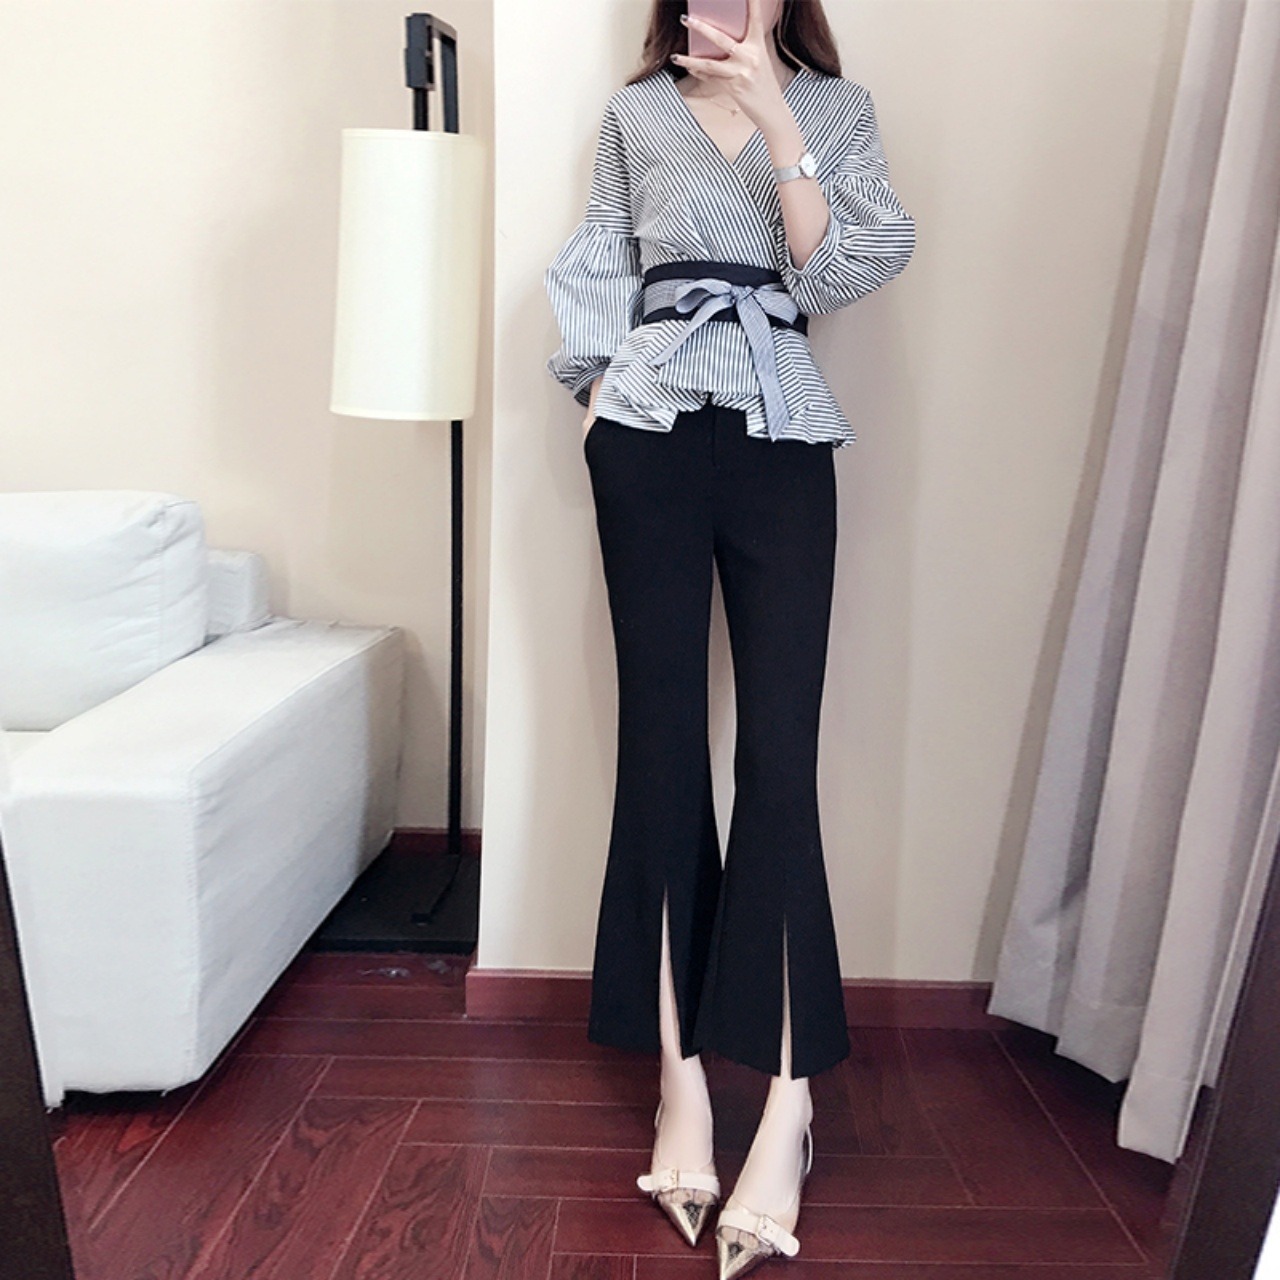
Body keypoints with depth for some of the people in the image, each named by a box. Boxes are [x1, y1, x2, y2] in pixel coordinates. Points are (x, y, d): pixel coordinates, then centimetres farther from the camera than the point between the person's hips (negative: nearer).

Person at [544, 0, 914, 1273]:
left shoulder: (837, 108, 15)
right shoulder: (636, 113, 17)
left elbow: (839, 270, 0)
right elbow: (590, 273, 18)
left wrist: (777, 122, -7)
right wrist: (602, 384, 4)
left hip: (785, 436, 0)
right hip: (651, 431, 1)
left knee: (781, 750, -10)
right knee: (661, 736, -4)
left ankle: (787, 1103, -4)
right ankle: (679, 1076, 5)